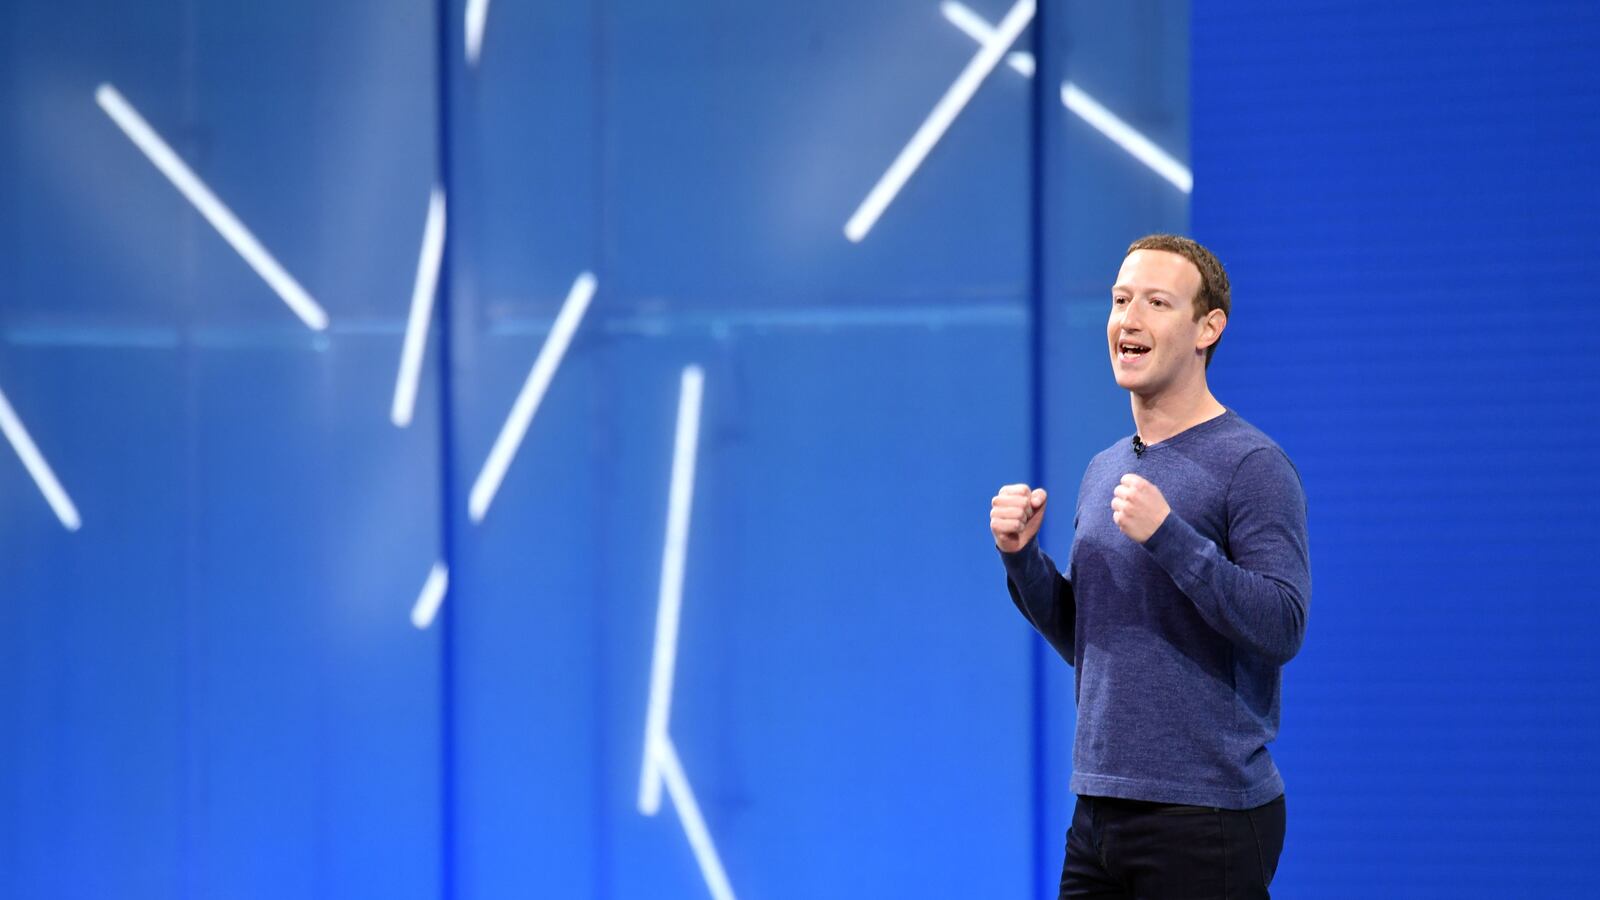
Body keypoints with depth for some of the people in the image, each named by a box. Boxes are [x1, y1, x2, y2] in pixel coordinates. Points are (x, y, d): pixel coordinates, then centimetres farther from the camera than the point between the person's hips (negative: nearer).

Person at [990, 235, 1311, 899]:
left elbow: (1282, 628, -18)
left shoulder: (1252, 466, -9)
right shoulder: (1104, 471, 15)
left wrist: (1167, 534, -24)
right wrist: (1022, 556, 4)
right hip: (1099, 810, 7)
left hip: (1205, 819, -7)